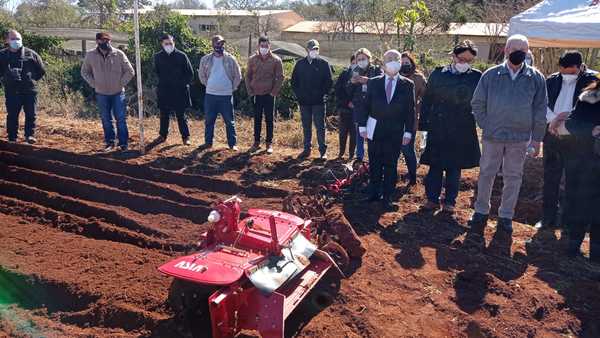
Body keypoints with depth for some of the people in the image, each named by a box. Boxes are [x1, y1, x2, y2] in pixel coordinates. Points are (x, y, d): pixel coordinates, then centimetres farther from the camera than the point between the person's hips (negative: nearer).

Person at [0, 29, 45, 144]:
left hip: (29, 90, -1)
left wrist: (32, 79, 3)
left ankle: (30, 135, 11)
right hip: (11, 91, 1)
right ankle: (12, 137, 14)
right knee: (12, 115, 6)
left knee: (31, 114, 0)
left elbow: (41, 71, 8)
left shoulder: (30, 54, 0)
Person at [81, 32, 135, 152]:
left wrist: (121, 83, -7)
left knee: (121, 119, 0)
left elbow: (130, 71, -2)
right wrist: (93, 84, 0)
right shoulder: (90, 55, -3)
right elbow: (85, 72, 11)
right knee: (106, 120, 10)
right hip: (101, 94, 2)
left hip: (118, 93, -2)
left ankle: (123, 143, 9)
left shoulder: (118, 54, -9)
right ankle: (109, 142, 22)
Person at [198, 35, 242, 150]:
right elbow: (202, 75, 13)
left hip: (226, 95, -1)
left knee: (229, 121, 3)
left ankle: (232, 143, 11)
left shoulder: (230, 59, -1)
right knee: (209, 120, 9)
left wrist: (232, 88, 2)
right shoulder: (206, 59, 2)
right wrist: (209, 85, 9)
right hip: (210, 95, 1)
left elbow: (238, 76, 5)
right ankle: (208, 142, 22)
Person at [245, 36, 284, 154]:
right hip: (256, 95, 2)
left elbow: (280, 77, -1)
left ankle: (269, 143, 11)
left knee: (269, 120, 4)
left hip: (269, 95, -2)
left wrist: (274, 92, -7)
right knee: (257, 119, 8)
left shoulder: (276, 60, -2)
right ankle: (256, 142, 18)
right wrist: (250, 91, 1)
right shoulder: (252, 59, 4)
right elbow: (248, 76, 9)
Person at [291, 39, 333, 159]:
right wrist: (298, 94, 3)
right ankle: (307, 149, 20)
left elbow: (329, 82, 0)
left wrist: (323, 94, -8)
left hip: (319, 101, -3)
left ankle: (323, 151, 5)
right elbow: (294, 81, 12)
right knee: (306, 127, 11)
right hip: (304, 102, 3)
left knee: (320, 127, -1)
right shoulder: (300, 64, 8)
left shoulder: (324, 64, 0)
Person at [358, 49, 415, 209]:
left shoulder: (407, 85, 1)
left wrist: (408, 132, -5)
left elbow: (410, 110, 1)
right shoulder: (373, 82, 4)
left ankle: (387, 197, 15)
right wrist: (362, 125, -1)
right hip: (375, 131, 1)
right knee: (374, 164, 9)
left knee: (391, 165, 5)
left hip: (395, 133, -1)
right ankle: (374, 193, 21)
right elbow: (365, 105, 5)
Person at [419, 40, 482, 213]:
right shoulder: (438, 74, 0)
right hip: (437, 128, 0)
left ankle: (450, 201, 20)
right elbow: (427, 101, 3)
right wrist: (424, 126, 0)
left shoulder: (477, 77, 0)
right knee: (435, 166, 5)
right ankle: (432, 199, 17)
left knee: (455, 167, 8)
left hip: (462, 130, 0)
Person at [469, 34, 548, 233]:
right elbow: (477, 103, 5)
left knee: (513, 178, 9)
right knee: (486, 174, 8)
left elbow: (540, 111, 3)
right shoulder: (491, 75, -3)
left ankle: (506, 216, 22)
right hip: (492, 136, 0)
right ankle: (481, 211, 22)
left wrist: (537, 139, 2)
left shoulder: (536, 78, -1)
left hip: (520, 139, 1)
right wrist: (486, 126, 0)